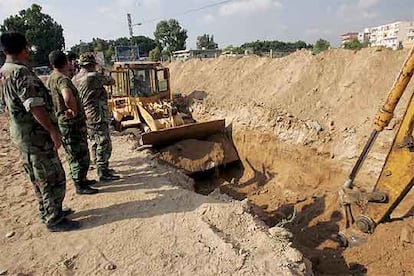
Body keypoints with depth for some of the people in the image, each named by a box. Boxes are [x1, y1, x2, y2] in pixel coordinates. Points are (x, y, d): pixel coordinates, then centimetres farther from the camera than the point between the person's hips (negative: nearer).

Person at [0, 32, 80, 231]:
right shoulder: (21, 72, -20)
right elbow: (35, 106, -25)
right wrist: (52, 131, -19)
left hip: (22, 133, 10)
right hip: (35, 134, -10)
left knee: (39, 178, 19)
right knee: (53, 178, 0)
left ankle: (49, 212, 32)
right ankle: (54, 220, 12)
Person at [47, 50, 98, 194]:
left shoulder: (50, 79, 11)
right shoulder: (63, 79, -21)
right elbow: (68, 97, -42)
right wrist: (74, 110, -25)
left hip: (63, 122, 10)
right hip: (72, 123, -10)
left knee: (75, 155, 20)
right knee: (80, 155, 1)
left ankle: (81, 180, 34)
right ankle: (80, 186, 12)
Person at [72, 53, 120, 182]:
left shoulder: (75, 79, 10)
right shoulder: (93, 77, -15)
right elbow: (111, 81, -2)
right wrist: (107, 78, 17)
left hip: (84, 118, 9)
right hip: (97, 117, -9)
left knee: (96, 144, 19)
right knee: (104, 145, -1)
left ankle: (101, 168, 31)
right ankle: (103, 173, 4)